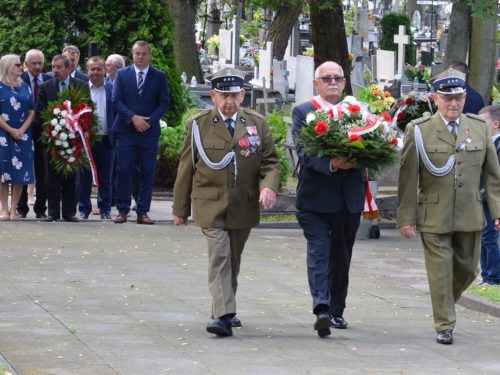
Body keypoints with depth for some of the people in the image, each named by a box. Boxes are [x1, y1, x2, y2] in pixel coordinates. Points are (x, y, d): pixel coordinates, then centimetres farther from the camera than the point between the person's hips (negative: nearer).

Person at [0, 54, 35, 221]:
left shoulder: (25, 87, 12)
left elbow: (32, 111, 9)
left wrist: (22, 130, -6)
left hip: (22, 134, 4)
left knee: (20, 173, -1)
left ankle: (14, 209, 2)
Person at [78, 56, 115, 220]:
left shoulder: (112, 90, 6)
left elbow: (117, 113, 6)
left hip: (106, 140, 1)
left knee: (105, 178, 7)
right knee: (85, 176, 5)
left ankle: (105, 210, 14)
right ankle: (84, 209, 12)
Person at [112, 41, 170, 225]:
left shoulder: (159, 77, 6)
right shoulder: (122, 74, 7)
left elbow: (164, 103, 3)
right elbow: (116, 100, 0)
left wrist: (149, 121, -11)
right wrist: (133, 117, -13)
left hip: (149, 131, 0)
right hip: (126, 131, 0)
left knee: (147, 173, 0)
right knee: (124, 171, -2)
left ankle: (142, 212, 5)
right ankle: (122, 211, 4)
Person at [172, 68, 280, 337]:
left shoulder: (257, 124, 7)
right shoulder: (198, 125, 2)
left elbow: (270, 161, 7)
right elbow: (186, 168, 6)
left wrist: (269, 186, -16)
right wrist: (180, 209, 8)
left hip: (244, 206, 3)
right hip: (210, 204, -3)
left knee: (233, 260, 14)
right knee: (219, 256, -16)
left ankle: (224, 311, 30)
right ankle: (223, 315, -23)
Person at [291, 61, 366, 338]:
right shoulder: (302, 113, 1)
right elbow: (303, 154, -10)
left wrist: (354, 160, -16)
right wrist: (331, 164, -26)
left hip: (349, 198, 4)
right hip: (316, 197, -4)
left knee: (341, 257, 12)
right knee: (319, 253, -13)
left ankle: (337, 310, 22)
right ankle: (322, 308, -23)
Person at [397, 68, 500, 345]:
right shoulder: (419, 130, -5)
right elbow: (407, 178, -4)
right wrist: (406, 218, -6)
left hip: (470, 216, 4)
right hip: (434, 216, -3)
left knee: (467, 269, 13)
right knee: (440, 271, -1)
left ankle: (445, 304, 40)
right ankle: (444, 325, 11)